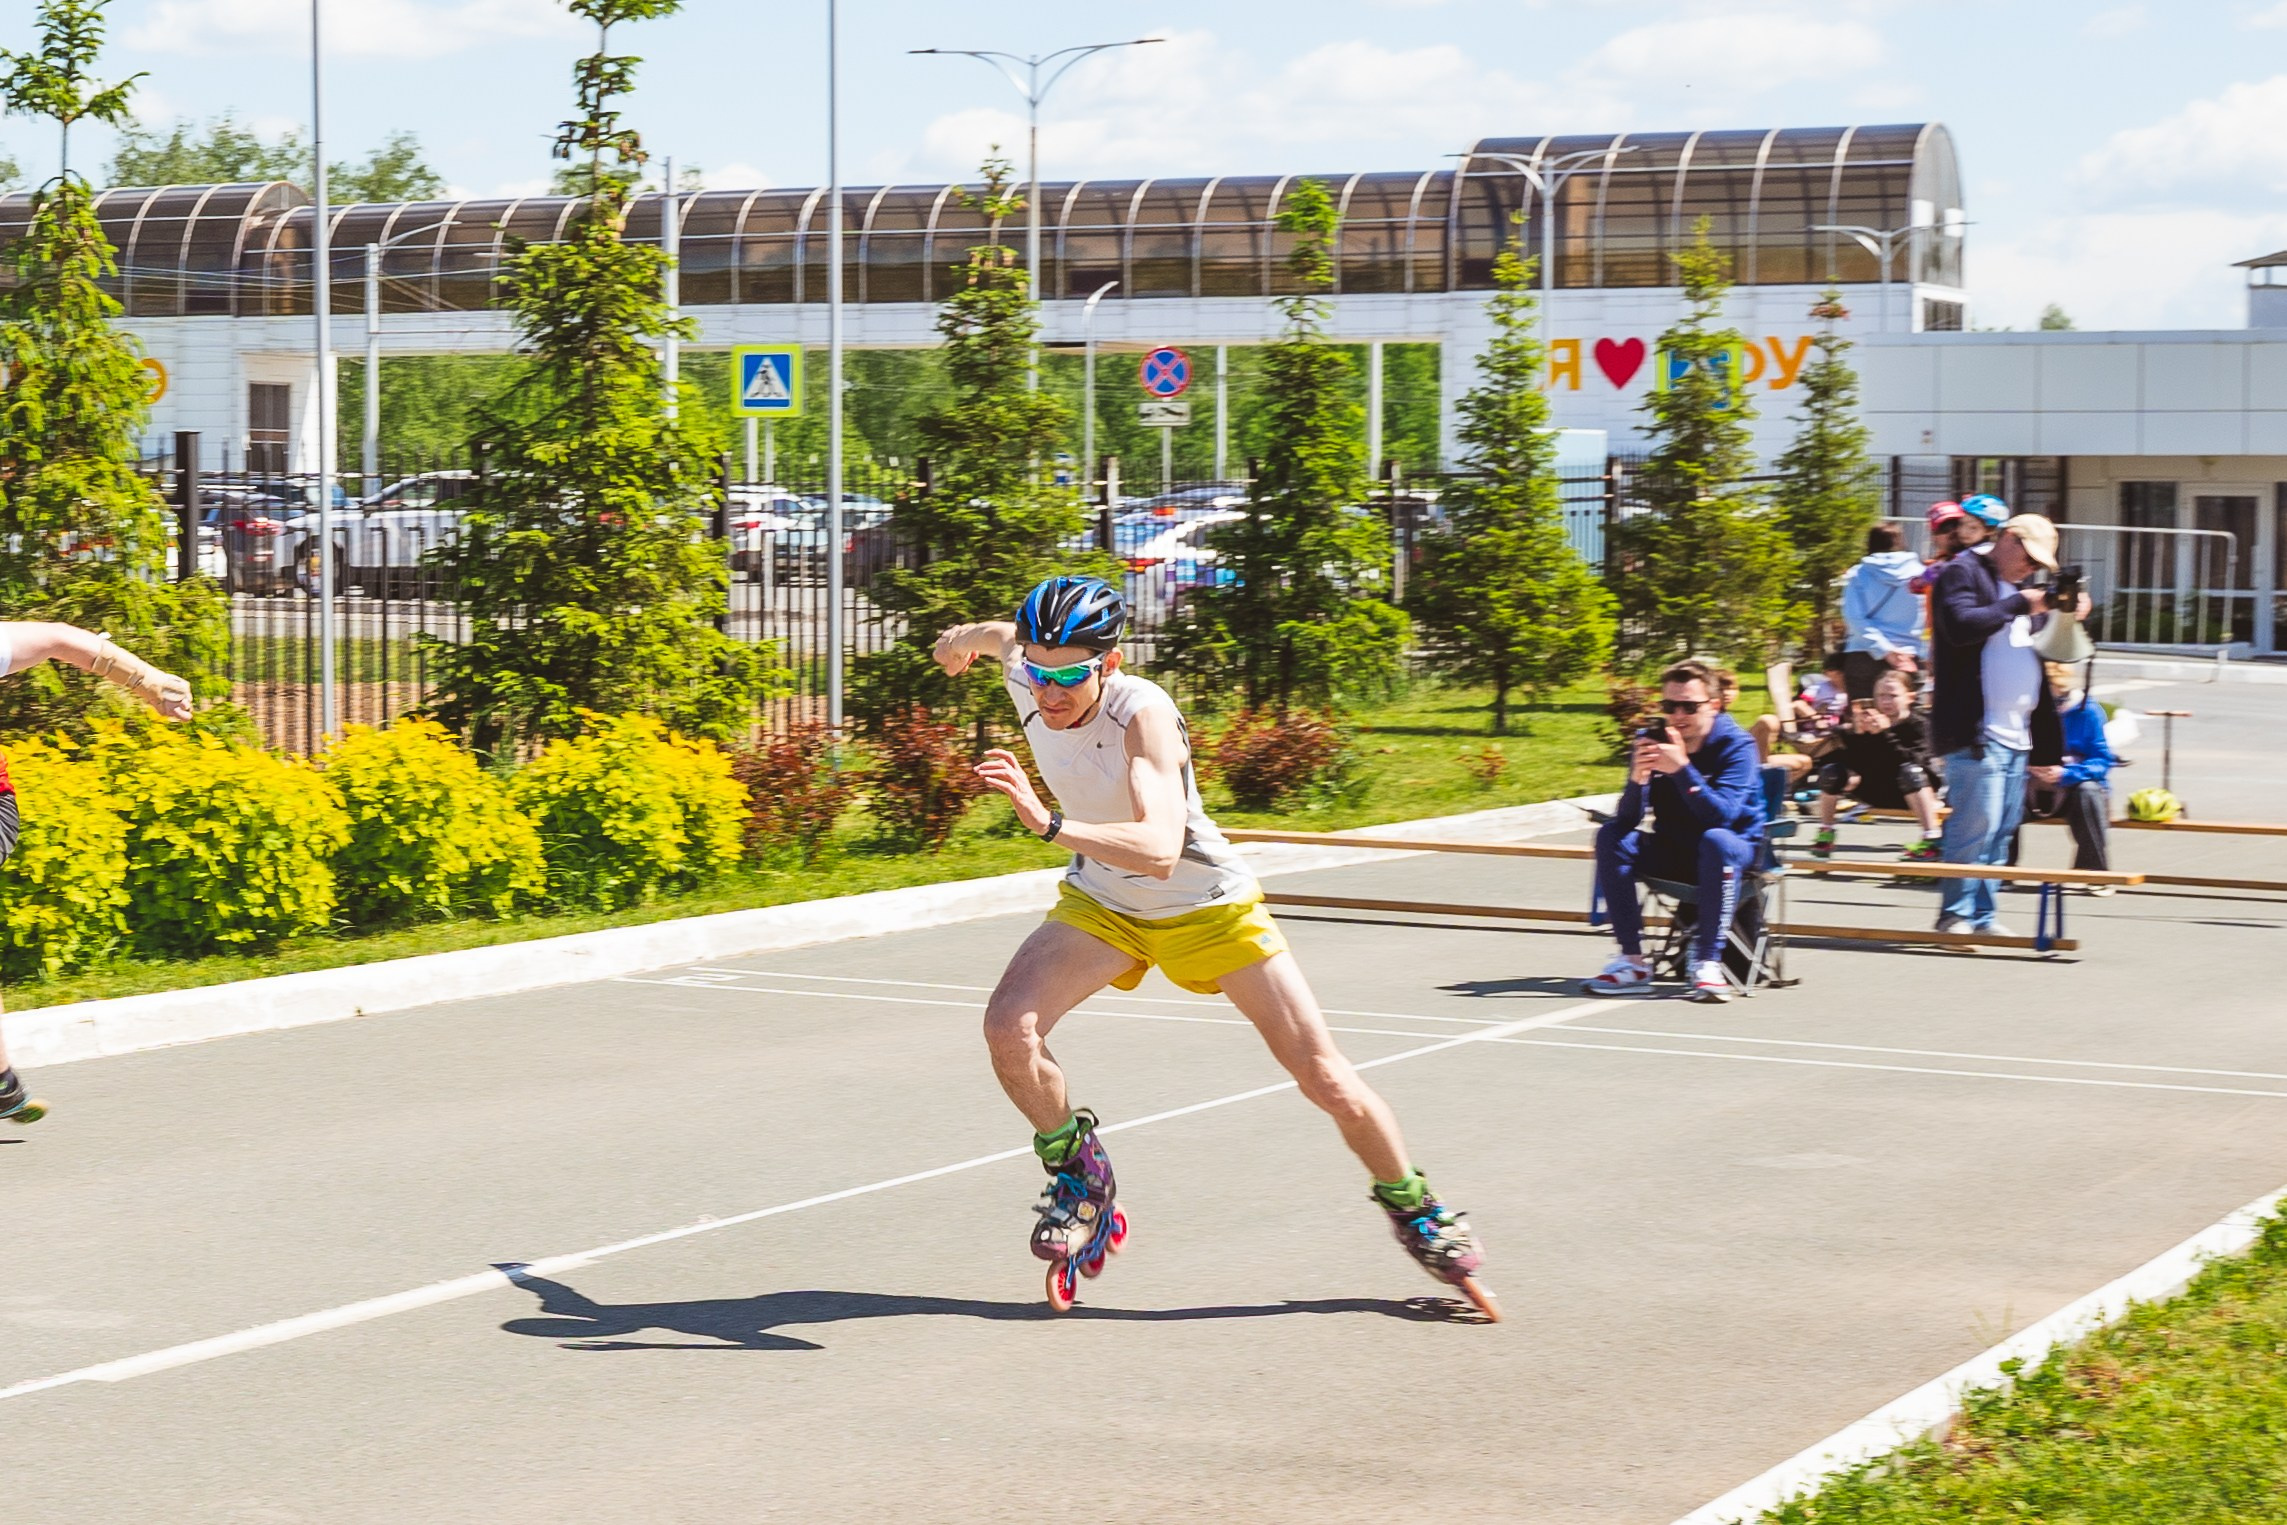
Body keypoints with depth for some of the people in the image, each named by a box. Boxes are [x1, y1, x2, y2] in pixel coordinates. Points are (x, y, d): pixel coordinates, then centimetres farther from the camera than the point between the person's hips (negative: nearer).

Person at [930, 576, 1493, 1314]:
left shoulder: (1143, 712, -35)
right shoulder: (1026, 668, -19)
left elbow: (1160, 850, -50)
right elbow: (1006, 635, 9)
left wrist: (1050, 823, -62)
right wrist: (967, 636, 31)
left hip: (1208, 906, -4)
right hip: (1102, 901, 4)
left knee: (1326, 1078, -4)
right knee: (1009, 1026, -20)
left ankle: (1418, 1214, 21)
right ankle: (1080, 1178, 4)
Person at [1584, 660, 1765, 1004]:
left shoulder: (1735, 744, -16)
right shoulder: (1651, 741, -6)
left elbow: (1722, 815, -30)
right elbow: (1628, 819, -13)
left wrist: (1681, 769, -40)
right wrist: (1637, 780, -34)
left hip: (1734, 849, -4)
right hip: (1672, 851, 4)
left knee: (1716, 840, -36)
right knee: (1611, 837, -18)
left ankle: (1708, 963, -34)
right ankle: (1632, 961, -20)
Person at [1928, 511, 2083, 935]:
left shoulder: (2020, 586, 22)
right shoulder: (1963, 574, -4)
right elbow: (1961, 625, -23)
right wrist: (2019, 604, -17)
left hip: (2017, 733, 9)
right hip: (1975, 732, -9)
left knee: (2002, 830, 10)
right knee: (1976, 825, -11)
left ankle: (1982, 915, 16)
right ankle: (1955, 915, -5)